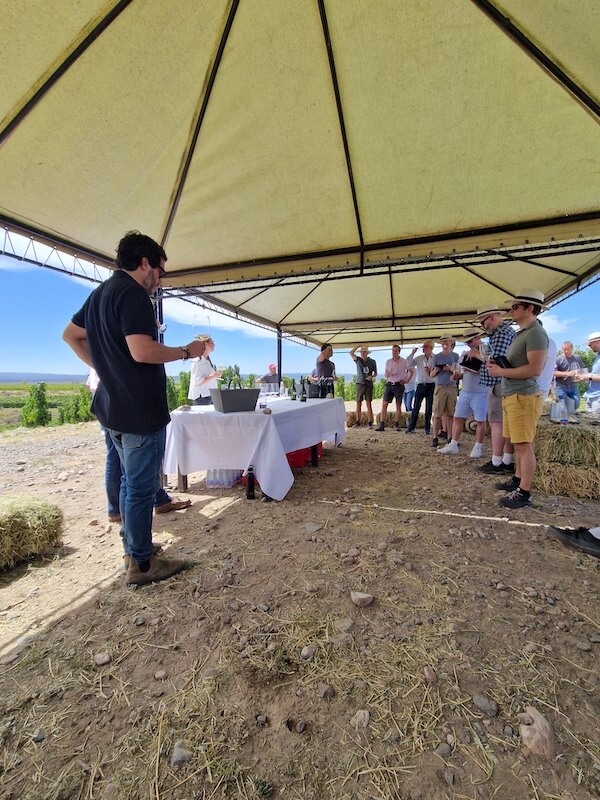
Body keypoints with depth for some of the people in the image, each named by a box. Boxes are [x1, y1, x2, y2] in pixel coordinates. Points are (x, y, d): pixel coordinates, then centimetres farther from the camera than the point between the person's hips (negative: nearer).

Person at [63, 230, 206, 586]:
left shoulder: (101, 293, 16)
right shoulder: (132, 293, -14)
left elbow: (71, 335, 25)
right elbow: (142, 350, -27)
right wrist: (186, 351, -13)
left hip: (114, 406, 10)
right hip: (141, 409, -10)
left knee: (131, 481, 20)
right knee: (142, 486, 0)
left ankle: (134, 546, 34)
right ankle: (141, 564, 14)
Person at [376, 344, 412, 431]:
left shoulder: (404, 361, 0)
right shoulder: (388, 361, 8)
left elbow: (412, 371, 9)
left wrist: (407, 381, 2)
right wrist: (387, 374, -9)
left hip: (399, 385, -2)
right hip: (389, 384, 2)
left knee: (398, 406, 4)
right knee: (384, 404, -5)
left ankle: (396, 425, 12)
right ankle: (381, 424, -5)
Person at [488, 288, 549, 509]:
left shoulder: (535, 333, -13)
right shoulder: (521, 333, 18)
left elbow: (535, 368, -22)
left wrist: (502, 371, -16)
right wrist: (498, 365, 8)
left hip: (524, 396, -10)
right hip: (511, 395, 10)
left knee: (524, 445, -6)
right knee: (518, 444, 17)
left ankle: (524, 494, 0)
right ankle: (518, 480, 28)